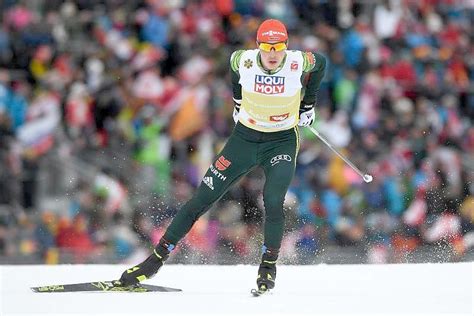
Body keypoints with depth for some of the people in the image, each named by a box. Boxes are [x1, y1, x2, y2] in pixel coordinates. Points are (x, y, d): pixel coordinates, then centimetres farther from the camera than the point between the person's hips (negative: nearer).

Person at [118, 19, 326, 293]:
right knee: (201, 201, 0)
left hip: (282, 142, -2)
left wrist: (308, 104, 10)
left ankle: (269, 266, 0)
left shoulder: (300, 63, -19)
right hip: (244, 137, 2)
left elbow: (322, 62, 5)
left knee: (273, 203, -25)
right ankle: (157, 259, 9)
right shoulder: (243, 61, -17)